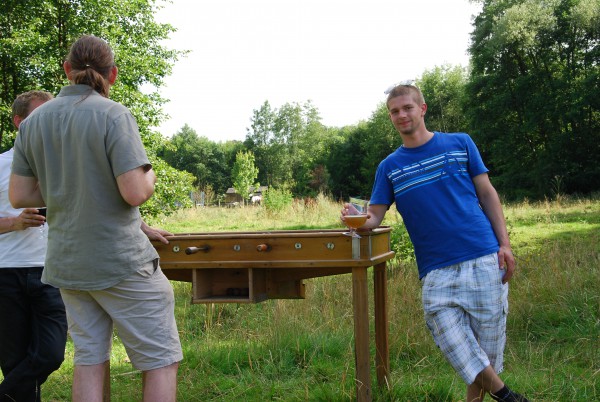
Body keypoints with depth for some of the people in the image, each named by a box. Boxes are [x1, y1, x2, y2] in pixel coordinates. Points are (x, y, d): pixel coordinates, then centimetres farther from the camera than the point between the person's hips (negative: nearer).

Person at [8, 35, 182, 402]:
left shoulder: (34, 121, 4)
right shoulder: (114, 115, -14)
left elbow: (19, 195, 5)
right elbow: (135, 192, -20)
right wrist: (150, 175, 1)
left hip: (67, 262, 6)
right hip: (121, 261, -6)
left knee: (89, 360, 13)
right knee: (161, 361, 3)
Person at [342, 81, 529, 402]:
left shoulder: (460, 143, 7)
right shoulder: (389, 167, 10)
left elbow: (487, 194, 9)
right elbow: (373, 218, 5)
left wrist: (504, 244, -1)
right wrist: (357, 219, -19)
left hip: (483, 260, -1)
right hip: (436, 271, 1)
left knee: (487, 346, 3)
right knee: (458, 351, -7)